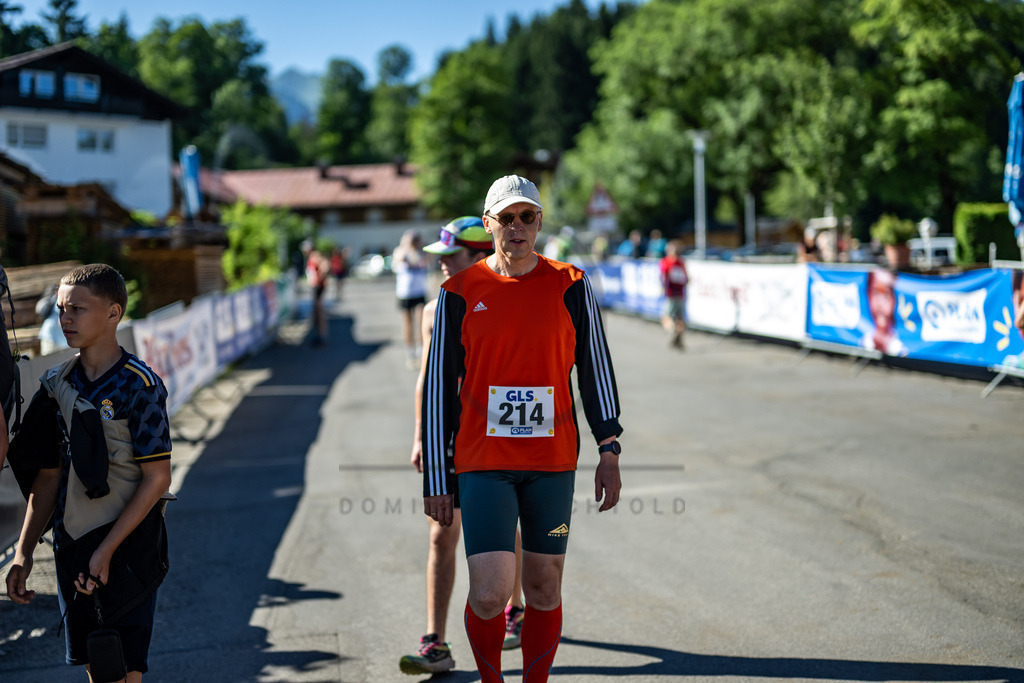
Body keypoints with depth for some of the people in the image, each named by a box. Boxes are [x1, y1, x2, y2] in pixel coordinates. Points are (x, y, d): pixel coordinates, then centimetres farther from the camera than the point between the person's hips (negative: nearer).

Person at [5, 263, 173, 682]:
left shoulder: (139, 385, -11)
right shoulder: (57, 385, 7)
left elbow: (157, 479, -13)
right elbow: (48, 476, 12)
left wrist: (107, 550, -16)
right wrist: (23, 552, 5)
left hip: (128, 546, -6)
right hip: (71, 549, 6)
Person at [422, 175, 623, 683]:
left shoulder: (570, 287, 3)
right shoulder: (460, 292, 0)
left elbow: (596, 370, 8)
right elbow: (438, 385, 3)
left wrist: (609, 451, 1)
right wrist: (435, 479, 1)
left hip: (552, 460, 2)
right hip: (482, 463, -1)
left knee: (544, 588, 8)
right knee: (490, 593, -9)